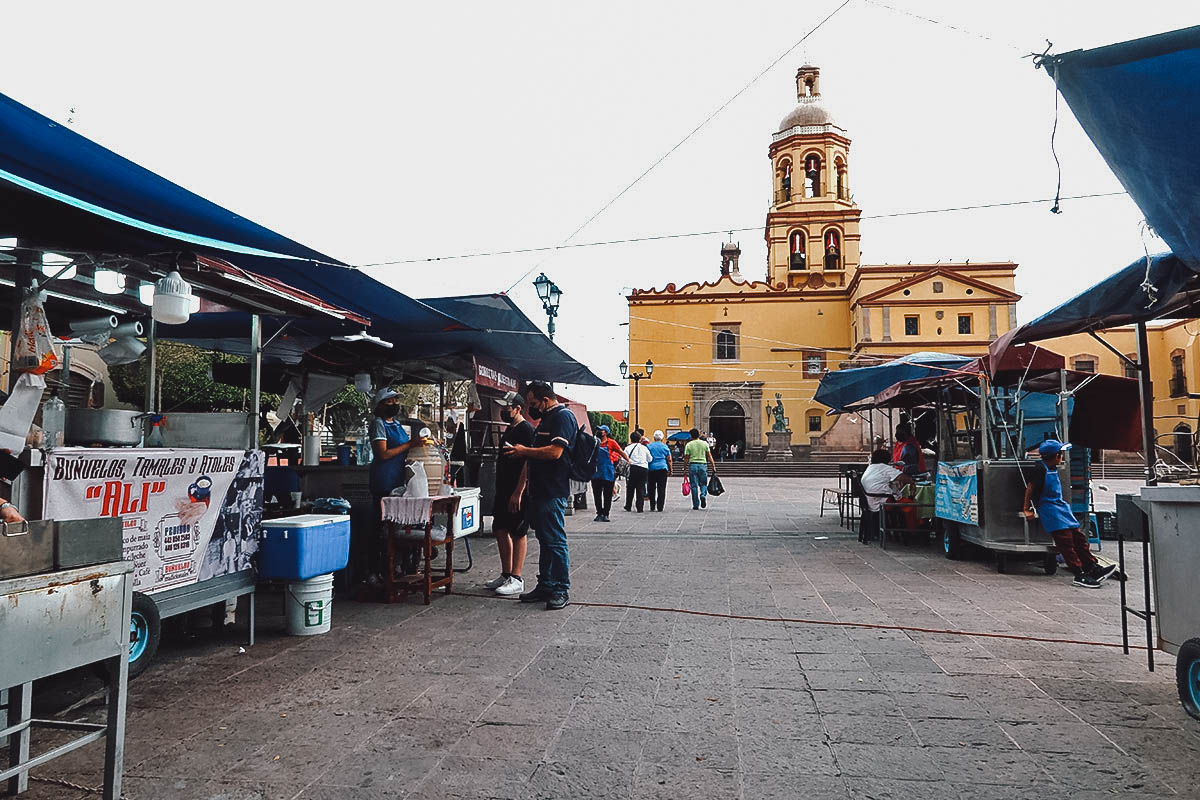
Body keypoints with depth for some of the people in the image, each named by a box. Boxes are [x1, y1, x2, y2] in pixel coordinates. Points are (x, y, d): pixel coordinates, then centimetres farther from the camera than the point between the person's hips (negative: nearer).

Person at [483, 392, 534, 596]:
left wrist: (518, 493, -23)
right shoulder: (509, 429, 17)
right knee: (500, 531, 12)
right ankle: (506, 575, 22)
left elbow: (528, 464, -19)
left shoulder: (526, 429, -13)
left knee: (517, 533, -3)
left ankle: (516, 579, 4)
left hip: (516, 493, -10)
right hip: (503, 491, 10)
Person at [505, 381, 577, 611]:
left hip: (553, 492, -10)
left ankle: (562, 590, 2)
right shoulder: (547, 418, 20)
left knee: (555, 541, -6)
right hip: (541, 489, 10)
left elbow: (555, 452, -22)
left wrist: (524, 451, -13)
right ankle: (545, 586, 23)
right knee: (545, 539, 14)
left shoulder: (563, 417, -12)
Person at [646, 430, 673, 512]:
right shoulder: (665, 447, 5)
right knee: (661, 488, 1)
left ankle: (652, 507, 10)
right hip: (662, 469, -1)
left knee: (652, 488, 8)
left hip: (651, 468, 1)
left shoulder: (649, 446, 5)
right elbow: (669, 460, 6)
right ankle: (660, 507, -3)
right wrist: (670, 470, 13)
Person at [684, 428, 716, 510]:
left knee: (694, 486, 4)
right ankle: (703, 495, -18)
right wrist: (713, 465, 8)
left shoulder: (688, 445, 0)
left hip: (692, 465, -1)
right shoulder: (705, 443, 3)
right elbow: (709, 456, 2)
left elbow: (686, 458, -2)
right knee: (703, 484, 13)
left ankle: (696, 505, 5)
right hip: (703, 465, 1)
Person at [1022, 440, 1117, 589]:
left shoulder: (1053, 469, 15)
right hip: (1049, 510, -10)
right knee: (1065, 540, -13)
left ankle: (1094, 569, 12)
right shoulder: (1040, 470, -14)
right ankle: (1079, 576, -14)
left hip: (1061, 506, 10)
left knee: (1079, 536, 7)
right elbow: (1030, 488, -11)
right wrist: (1027, 509, -8)